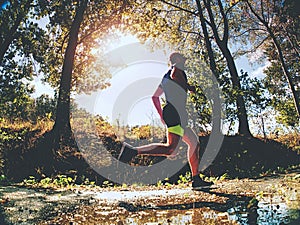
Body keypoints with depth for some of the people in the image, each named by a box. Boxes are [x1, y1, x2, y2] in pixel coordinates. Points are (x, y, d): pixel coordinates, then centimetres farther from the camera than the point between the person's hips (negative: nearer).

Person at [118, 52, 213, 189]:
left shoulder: (165, 77, 28)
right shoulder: (177, 68, 5)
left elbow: (155, 96, 28)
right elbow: (175, 75, -20)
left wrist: (162, 115, 27)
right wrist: (190, 87, -6)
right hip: (176, 112, -10)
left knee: (194, 142, 16)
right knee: (171, 150, -22)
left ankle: (196, 180, 14)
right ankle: (134, 151, -26)